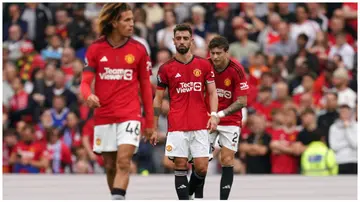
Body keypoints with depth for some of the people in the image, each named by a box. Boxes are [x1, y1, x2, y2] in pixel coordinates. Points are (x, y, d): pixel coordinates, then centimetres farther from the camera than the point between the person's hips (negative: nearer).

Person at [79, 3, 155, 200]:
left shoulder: (138, 49, 2)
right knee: (110, 166, 8)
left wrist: (150, 122, 7)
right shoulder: (95, 49, 1)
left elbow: (145, 87, 7)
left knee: (123, 163, -16)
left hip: (129, 116, -1)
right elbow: (85, 82, 0)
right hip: (104, 117, 2)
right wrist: (89, 96, -25)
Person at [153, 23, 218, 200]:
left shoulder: (204, 65, 7)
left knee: (201, 168, -3)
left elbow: (212, 92, 10)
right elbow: (158, 98, 9)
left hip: (200, 126, 1)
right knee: (180, 166, -4)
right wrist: (154, 127, 5)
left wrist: (213, 115, -7)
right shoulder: (165, 69, 4)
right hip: (177, 126, -1)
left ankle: (191, 193, 24)